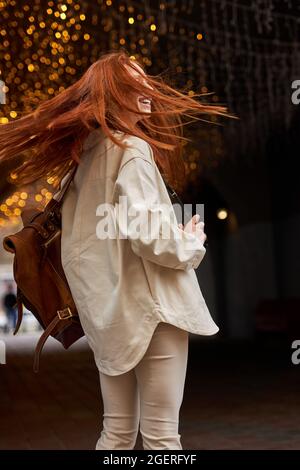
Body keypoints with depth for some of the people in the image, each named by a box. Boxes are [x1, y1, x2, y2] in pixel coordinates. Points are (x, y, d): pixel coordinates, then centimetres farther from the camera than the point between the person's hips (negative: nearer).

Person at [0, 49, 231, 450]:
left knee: (117, 431, 15)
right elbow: (147, 235, -21)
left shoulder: (89, 151, 13)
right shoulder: (132, 148, -11)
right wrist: (193, 244, -4)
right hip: (149, 306, -8)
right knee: (161, 433, 0)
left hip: (107, 309, 8)